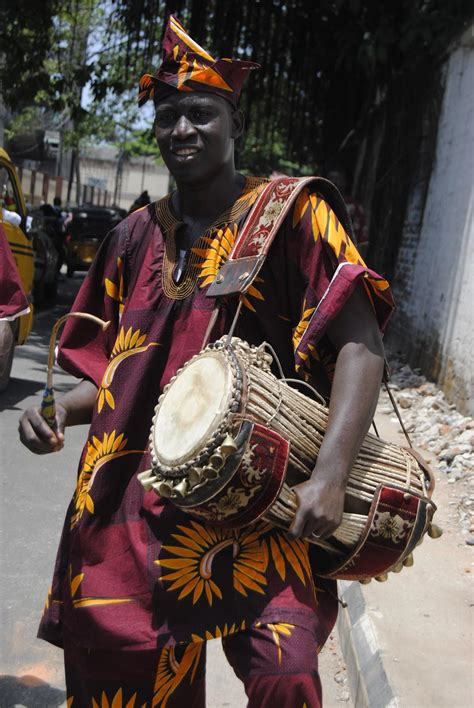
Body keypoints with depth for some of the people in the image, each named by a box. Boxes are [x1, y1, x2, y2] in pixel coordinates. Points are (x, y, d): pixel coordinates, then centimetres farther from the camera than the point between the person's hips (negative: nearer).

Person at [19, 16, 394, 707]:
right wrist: (60, 408, -2)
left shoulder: (289, 214, -4)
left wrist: (330, 473, -24)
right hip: (131, 500, 4)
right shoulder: (136, 236, 10)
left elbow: (360, 344, -12)